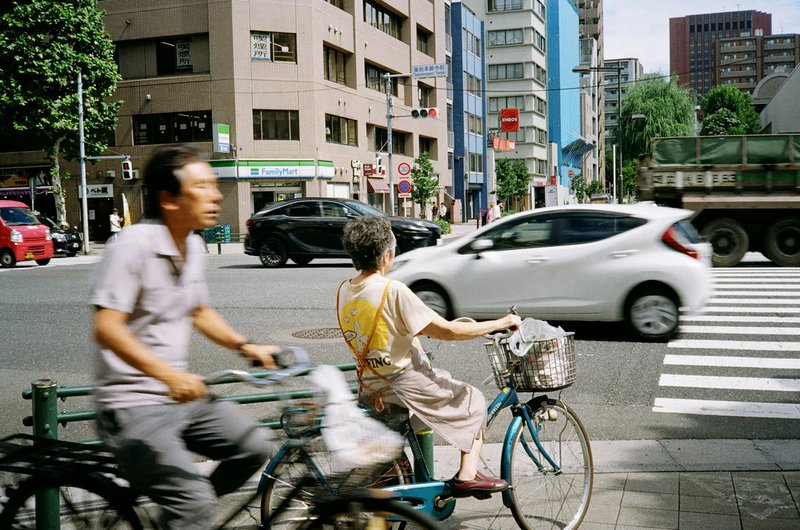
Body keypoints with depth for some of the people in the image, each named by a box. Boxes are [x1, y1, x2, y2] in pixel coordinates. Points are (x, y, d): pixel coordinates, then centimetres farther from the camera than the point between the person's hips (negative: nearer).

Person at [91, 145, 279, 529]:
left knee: (256, 446, 1)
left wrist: (245, 346, 7)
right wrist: (169, 375, -34)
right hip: (133, 403, -8)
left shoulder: (193, 246, 6)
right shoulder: (135, 243, -18)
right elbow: (106, 328, -25)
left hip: (181, 395, 8)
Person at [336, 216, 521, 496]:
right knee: (474, 400, 13)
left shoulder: (343, 291, 0)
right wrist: (499, 323, -10)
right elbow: (448, 331, -20)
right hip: (406, 387, -7)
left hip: (370, 390, 7)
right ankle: (467, 476, 9)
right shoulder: (393, 290, -22)